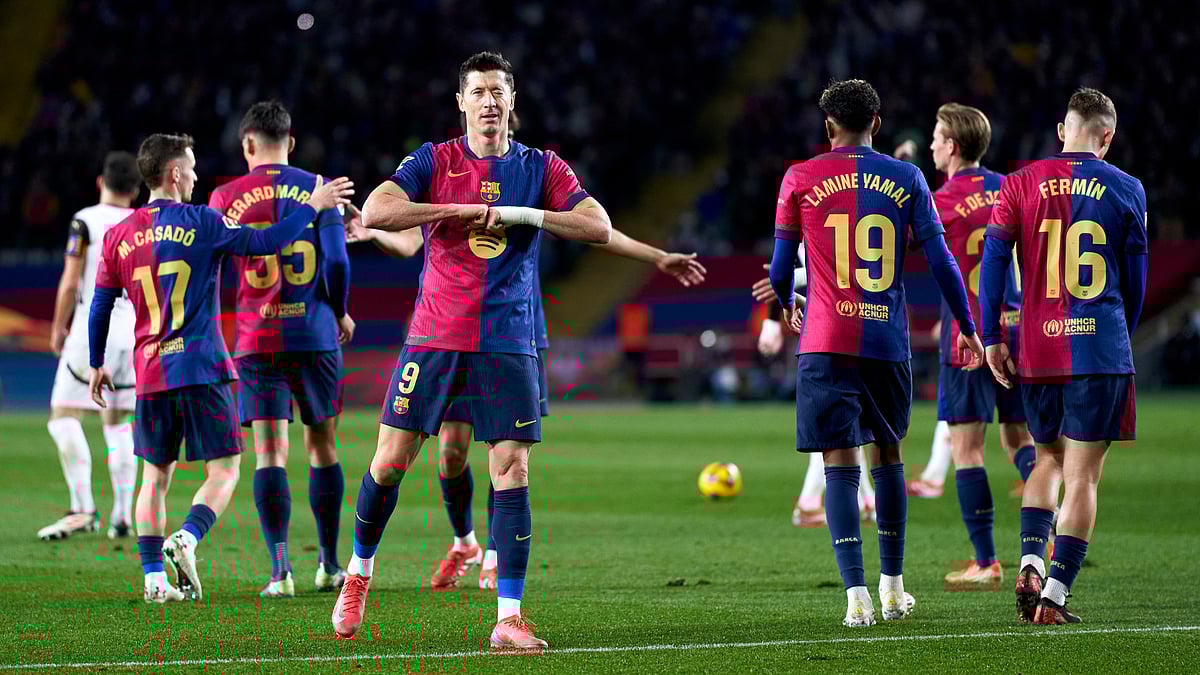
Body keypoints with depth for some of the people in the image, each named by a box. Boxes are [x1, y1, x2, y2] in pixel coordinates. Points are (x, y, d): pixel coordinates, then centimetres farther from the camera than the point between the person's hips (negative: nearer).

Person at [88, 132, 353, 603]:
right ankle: (186, 540, -22)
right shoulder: (197, 222, -6)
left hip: (150, 372, 5)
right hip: (201, 369, -5)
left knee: (156, 476, 11)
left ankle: (153, 577, 4)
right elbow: (263, 243, -11)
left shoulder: (118, 236, 8)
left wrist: (97, 365, 24)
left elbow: (100, 307, 12)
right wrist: (312, 207, 0)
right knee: (223, 471, 1)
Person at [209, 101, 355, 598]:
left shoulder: (226, 197, 2)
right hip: (315, 334, 1)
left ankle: (280, 570, -14)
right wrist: (340, 312, 14)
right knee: (322, 445, 12)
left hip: (256, 339, 0)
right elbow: (337, 262, -3)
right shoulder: (318, 189, 1)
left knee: (270, 452, -3)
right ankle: (329, 564, 19)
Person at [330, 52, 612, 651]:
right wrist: (463, 210, -17)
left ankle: (509, 618, -4)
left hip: (507, 345, 1)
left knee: (512, 471, -7)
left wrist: (524, 214, -14)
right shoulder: (435, 162, 3)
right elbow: (375, 212, -12)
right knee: (391, 461, -1)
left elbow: (599, 228, -4)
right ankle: (359, 572, 24)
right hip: (435, 335, -1)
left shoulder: (541, 169, 7)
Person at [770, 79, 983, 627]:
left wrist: (786, 305, 30)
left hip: (826, 342, -2)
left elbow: (781, 264, 8)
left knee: (840, 463, -3)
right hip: (888, 338, 2)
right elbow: (940, 260, 3)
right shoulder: (907, 180, 5)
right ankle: (893, 587, 23)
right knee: (888, 455, 17)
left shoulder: (799, 180, 2)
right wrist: (967, 328, 14)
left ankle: (856, 592, -15)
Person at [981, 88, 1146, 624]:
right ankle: (1055, 595, -4)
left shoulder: (1024, 182, 4)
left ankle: (1030, 561, 3)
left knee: (1048, 458, 22)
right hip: (1100, 351, -3)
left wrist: (991, 337, 4)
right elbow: (1134, 280, 9)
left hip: (1037, 351, 3)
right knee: (1082, 475, 1)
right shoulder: (1126, 190, 2)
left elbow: (993, 260, -1)